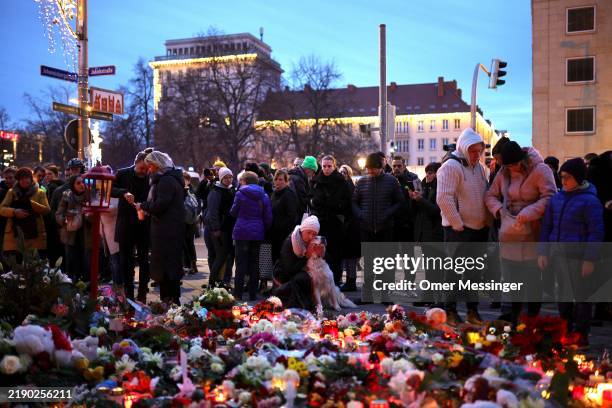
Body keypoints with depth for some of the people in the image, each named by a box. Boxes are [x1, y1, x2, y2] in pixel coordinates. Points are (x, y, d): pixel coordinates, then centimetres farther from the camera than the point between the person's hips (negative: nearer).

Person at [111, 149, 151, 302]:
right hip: (126, 225, 1)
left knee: (144, 260, 4)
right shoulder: (123, 174, -1)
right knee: (126, 260, 6)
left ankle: (142, 295, 11)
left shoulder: (150, 179, -2)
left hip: (144, 225, 0)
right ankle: (128, 295, 15)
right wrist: (124, 193, -22)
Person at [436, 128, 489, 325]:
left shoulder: (479, 167, 12)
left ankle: (473, 310, 23)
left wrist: (486, 222, 11)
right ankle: (450, 310, 7)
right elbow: (443, 198, -20)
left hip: (479, 228, 8)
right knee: (455, 270, -3)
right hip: (458, 229, -8)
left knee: (474, 270, 13)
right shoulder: (451, 166, -13)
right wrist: (458, 224, -17)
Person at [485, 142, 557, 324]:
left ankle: (532, 314, 15)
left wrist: (529, 213, -26)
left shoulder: (540, 170, -12)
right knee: (510, 274, 14)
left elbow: (549, 197, -19)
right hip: (509, 232, 6)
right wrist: (498, 209, -6)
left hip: (531, 234, -6)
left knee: (532, 276, 2)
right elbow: (490, 195, 13)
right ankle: (515, 311, 29)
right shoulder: (504, 172, 6)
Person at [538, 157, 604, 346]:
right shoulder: (557, 198, 9)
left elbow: (596, 232, -8)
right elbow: (546, 226, 14)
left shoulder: (590, 201, -8)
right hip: (557, 254, 6)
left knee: (581, 296, 5)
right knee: (562, 295, 16)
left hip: (577, 257, -6)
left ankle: (581, 335, 17)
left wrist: (590, 259, -12)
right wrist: (542, 252, 8)